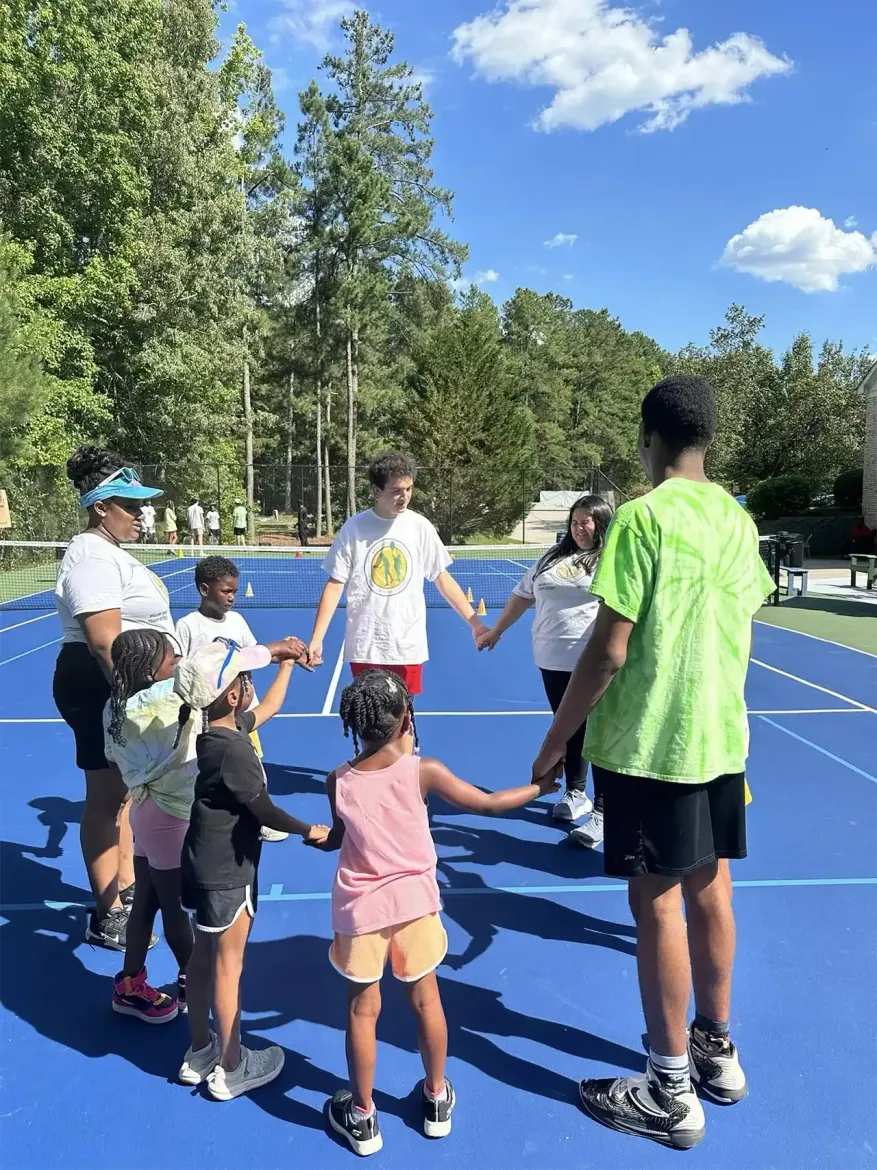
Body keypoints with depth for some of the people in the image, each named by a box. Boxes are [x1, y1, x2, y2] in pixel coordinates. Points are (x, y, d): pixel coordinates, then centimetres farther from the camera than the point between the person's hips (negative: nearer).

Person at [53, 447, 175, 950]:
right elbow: (105, 642, -27)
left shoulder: (110, 552, 15)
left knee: (124, 793, 19)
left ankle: (127, 887, 34)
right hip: (103, 689, -11)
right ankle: (108, 917, 12)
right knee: (107, 800, 0)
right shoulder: (93, 558, -19)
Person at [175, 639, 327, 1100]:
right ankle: (230, 1069, 25)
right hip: (227, 875, -9)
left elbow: (269, 707, 18)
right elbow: (266, 813, -21)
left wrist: (288, 662, 22)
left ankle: (200, 1053, 38)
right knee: (227, 968, 8)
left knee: (202, 959, 21)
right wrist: (310, 831, -5)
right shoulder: (233, 750, -29)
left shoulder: (217, 731, -1)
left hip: (205, 868, 9)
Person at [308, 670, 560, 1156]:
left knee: (362, 1011, 14)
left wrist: (320, 837, 28)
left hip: (360, 909, 1)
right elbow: (488, 804, -7)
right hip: (413, 903, 0)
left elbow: (339, 837, 5)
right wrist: (539, 787, 8)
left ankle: (362, 1116, 30)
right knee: (426, 1001, 18)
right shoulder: (423, 772, -15)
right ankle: (437, 1098, 37)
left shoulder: (338, 782, -11)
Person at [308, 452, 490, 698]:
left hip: (408, 647, 1)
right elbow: (335, 585, -3)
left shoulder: (420, 527, -2)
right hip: (365, 647, -1)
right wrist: (316, 639, -9)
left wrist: (474, 623, 0)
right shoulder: (354, 528, -6)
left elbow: (443, 579, 5)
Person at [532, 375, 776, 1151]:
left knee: (658, 904, 3)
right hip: (720, 734, 7)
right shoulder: (736, 518, 6)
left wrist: (557, 737, -8)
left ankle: (671, 1093, 18)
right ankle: (716, 1050, 36)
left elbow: (609, 651, -18)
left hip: (649, 741, -7)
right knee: (709, 890, 18)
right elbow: (741, 634, 14)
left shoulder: (644, 517, -16)